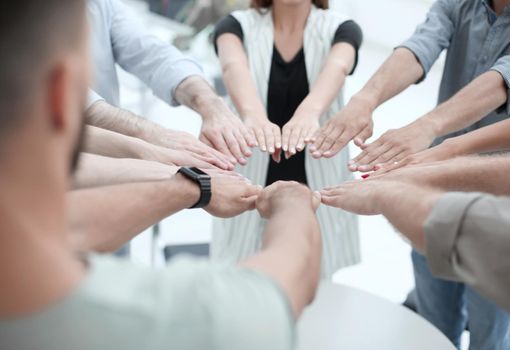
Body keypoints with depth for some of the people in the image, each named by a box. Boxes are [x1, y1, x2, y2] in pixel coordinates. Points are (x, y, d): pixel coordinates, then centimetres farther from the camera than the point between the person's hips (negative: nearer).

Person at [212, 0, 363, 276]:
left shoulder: (341, 29, -2)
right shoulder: (237, 26, -2)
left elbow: (336, 68, -24)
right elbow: (234, 67, -24)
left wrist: (309, 111, -46)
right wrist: (253, 115, -47)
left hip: (317, 188, 1)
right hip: (251, 188, 0)